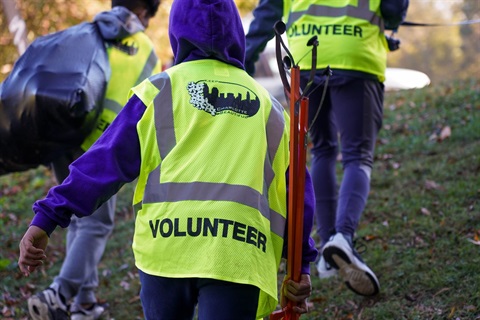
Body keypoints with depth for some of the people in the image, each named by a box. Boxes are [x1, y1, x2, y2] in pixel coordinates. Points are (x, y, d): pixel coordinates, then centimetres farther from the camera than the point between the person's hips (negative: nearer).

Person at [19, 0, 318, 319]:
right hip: (238, 257, 0)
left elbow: (106, 160, 4)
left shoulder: (160, 90, 11)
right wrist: (301, 264, 25)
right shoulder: (268, 106, 19)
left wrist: (47, 219, 5)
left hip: (165, 246, 0)